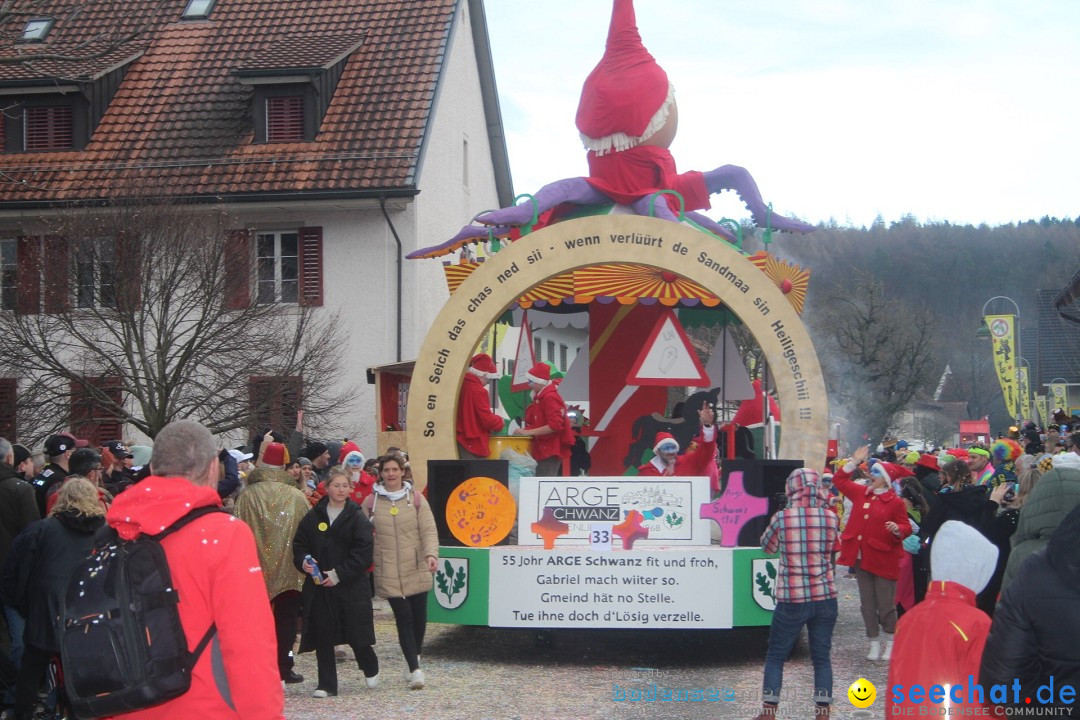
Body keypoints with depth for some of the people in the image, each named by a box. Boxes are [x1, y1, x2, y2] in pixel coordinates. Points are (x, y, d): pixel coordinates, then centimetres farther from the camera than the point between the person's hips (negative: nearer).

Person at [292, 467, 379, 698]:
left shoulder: (358, 518, -2)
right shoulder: (313, 516, 6)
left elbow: (363, 553, -8)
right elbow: (299, 544, 10)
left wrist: (339, 574, -15)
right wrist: (303, 561, -12)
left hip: (351, 586, -2)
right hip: (319, 585, 2)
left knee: (356, 635, 1)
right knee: (322, 636, 2)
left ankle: (370, 669, 30)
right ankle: (326, 685, 11)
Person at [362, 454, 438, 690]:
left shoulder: (416, 499, 3)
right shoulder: (371, 501, 4)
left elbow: (428, 529, -2)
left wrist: (431, 553, -17)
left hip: (416, 569, 1)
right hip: (389, 572, -1)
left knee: (419, 617, 5)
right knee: (404, 618, -7)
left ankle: (415, 657, 29)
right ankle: (415, 669, -7)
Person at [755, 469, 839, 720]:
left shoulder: (782, 518, -11)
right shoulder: (830, 518, -4)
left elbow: (767, 546, 6)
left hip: (791, 600, -2)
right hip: (825, 598, 2)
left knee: (775, 656, 11)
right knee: (822, 657, 11)